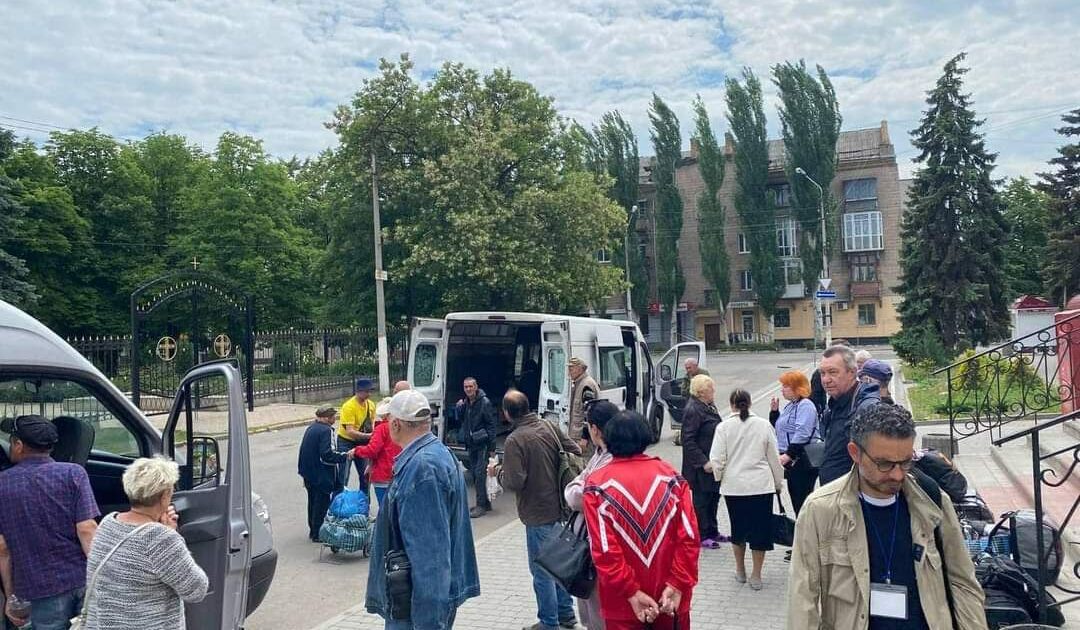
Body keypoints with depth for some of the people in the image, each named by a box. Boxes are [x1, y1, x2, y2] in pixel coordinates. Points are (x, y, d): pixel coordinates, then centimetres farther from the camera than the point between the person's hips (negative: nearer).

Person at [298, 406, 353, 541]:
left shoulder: (310, 428, 7)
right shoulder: (326, 430, -20)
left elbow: (307, 451, 14)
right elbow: (327, 455, -26)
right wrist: (345, 456, -16)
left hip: (308, 473, 9)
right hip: (321, 475, -9)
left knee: (313, 502, 19)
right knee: (322, 504, 3)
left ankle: (313, 530, 31)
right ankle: (318, 534, 10)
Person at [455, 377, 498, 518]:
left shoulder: (484, 402, -13)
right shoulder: (465, 402, 9)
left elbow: (491, 425, -13)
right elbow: (460, 420, 18)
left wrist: (492, 447, -16)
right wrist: (459, 408, -2)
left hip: (482, 444, -8)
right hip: (471, 443, 8)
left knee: (480, 473, -10)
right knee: (474, 473, 12)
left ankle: (481, 505, -3)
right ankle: (485, 502, 24)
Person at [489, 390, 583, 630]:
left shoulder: (514, 441, -20)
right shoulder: (549, 426, -1)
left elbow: (513, 482, -23)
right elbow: (575, 452, 5)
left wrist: (497, 472, -4)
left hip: (538, 514, -7)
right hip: (558, 507, 7)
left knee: (542, 570, 6)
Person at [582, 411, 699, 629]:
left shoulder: (598, 485, -9)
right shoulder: (671, 477, -3)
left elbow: (603, 550, -14)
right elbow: (689, 537, -8)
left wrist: (631, 593, -11)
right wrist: (678, 584, -7)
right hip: (671, 597, 2)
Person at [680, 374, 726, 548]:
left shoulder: (709, 406, 9)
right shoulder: (693, 411, -20)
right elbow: (688, 440, -22)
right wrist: (703, 462, -23)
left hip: (713, 462, 9)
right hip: (700, 467, -9)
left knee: (713, 497, 18)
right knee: (701, 499, 3)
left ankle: (712, 531, 32)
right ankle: (702, 536, 14)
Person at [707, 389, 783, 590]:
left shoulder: (724, 427, -5)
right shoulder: (764, 425, -2)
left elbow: (717, 459, -5)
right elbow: (774, 458, 5)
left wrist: (718, 475, 15)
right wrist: (778, 482, 17)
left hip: (734, 486, 0)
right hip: (761, 485, 0)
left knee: (738, 528, 16)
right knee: (760, 528, 8)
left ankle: (740, 571, 28)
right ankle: (756, 576, 12)